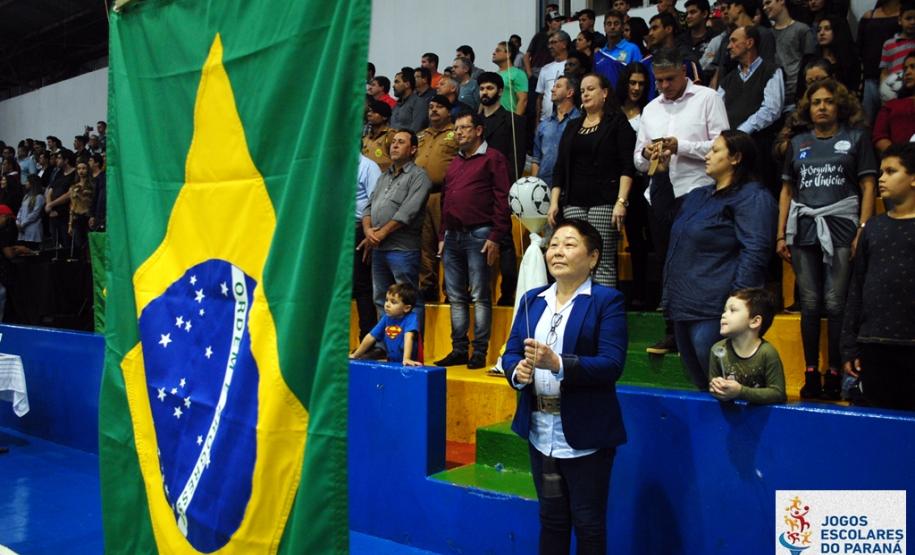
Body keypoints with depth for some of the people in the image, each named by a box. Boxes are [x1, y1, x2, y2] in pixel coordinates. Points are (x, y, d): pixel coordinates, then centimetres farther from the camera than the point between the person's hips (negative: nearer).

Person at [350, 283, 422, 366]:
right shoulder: (386, 318, 4)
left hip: (406, 365, -6)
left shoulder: (411, 318, -14)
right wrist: (355, 356, 16)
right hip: (391, 362, 6)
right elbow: (371, 337, 11)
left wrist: (406, 359, -45)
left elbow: (408, 337, -30)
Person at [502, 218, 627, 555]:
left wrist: (558, 364, -30)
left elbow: (612, 364, -18)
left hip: (586, 435, -5)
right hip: (541, 432, 5)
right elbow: (510, 352, 6)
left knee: (588, 523, 10)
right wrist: (518, 371, -17)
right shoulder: (532, 299, 9)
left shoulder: (607, 301, -8)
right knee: (551, 518, 19)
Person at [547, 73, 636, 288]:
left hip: (604, 202, -5)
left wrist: (621, 202, -16)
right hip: (573, 203, 5)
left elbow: (627, 167, -5)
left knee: (603, 263, -10)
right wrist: (554, 202, 7)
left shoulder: (617, 123, 4)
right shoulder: (572, 127, 19)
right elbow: (559, 168, 17)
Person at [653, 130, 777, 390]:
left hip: (714, 311, -10)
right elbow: (666, 210, 36)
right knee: (700, 382, 17)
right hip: (685, 305, 10)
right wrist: (661, 173, 23)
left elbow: (755, 252, -19)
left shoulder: (752, 197, -10)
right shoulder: (700, 196, 20)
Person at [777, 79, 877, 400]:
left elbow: (867, 186, 2)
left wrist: (863, 232, -8)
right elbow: (787, 190, 15)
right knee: (810, 304, 3)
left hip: (840, 229, -3)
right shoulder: (798, 143, 15)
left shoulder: (856, 137, 7)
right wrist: (781, 235, 8)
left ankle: (835, 373, 3)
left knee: (835, 304, -7)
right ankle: (811, 373, 10)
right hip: (804, 230, 3)